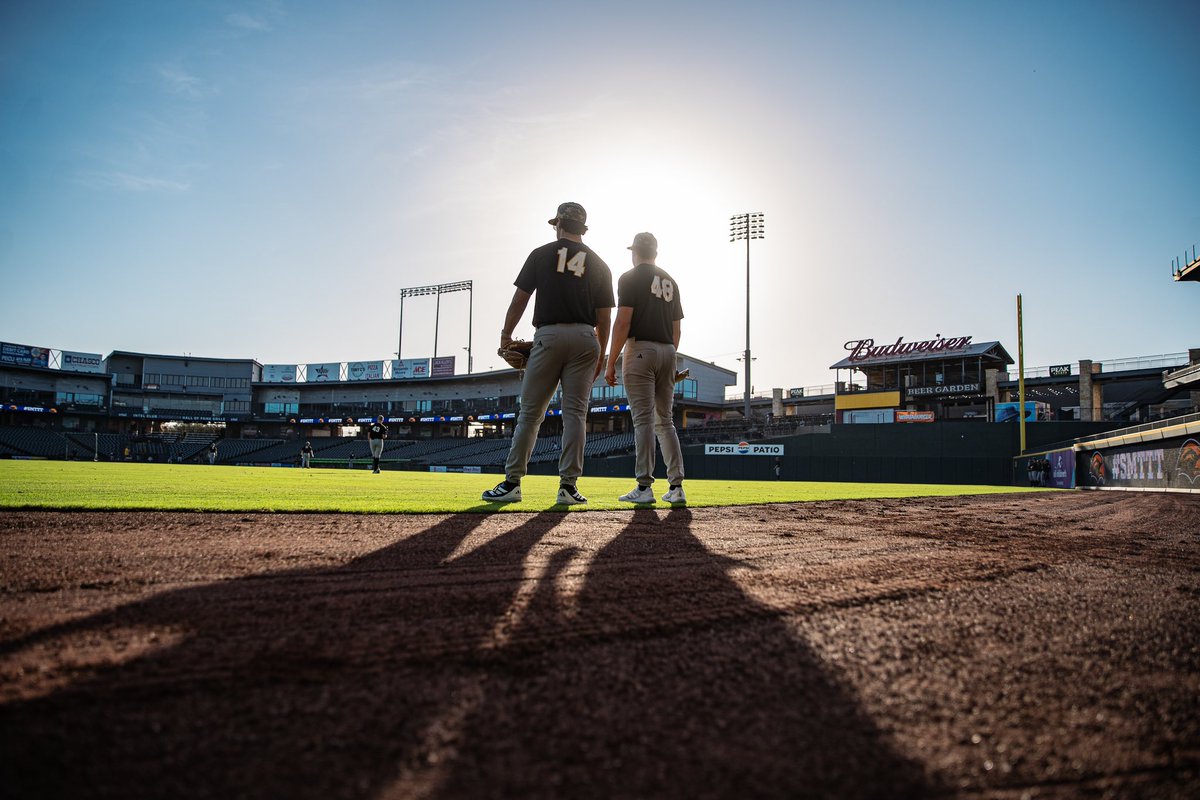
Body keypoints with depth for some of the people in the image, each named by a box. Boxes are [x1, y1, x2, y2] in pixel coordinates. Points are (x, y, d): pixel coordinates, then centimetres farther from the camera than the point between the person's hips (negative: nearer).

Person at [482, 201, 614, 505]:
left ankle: (512, 482, 0)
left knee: (530, 412, 1)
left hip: (548, 335, -1)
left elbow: (520, 299, 4)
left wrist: (506, 334, 12)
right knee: (575, 413, 2)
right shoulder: (599, 265, 12)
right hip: (585, 339, 2)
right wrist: (601, 355, 15)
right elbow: (604, 318, 9)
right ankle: (568, 485, -2)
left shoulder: (541, 254, 7)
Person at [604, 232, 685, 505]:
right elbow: (676, 329, 17)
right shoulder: (670, 281, 19)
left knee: (643, 420, -8)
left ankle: (644, 487, -10)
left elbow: (623, 322, -11)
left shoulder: (630, 278, -1)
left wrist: (611, 363, -10)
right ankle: (676, 487, 4)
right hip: (667, 352, 6)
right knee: (666, 421, 8)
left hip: (640, 350, -6)